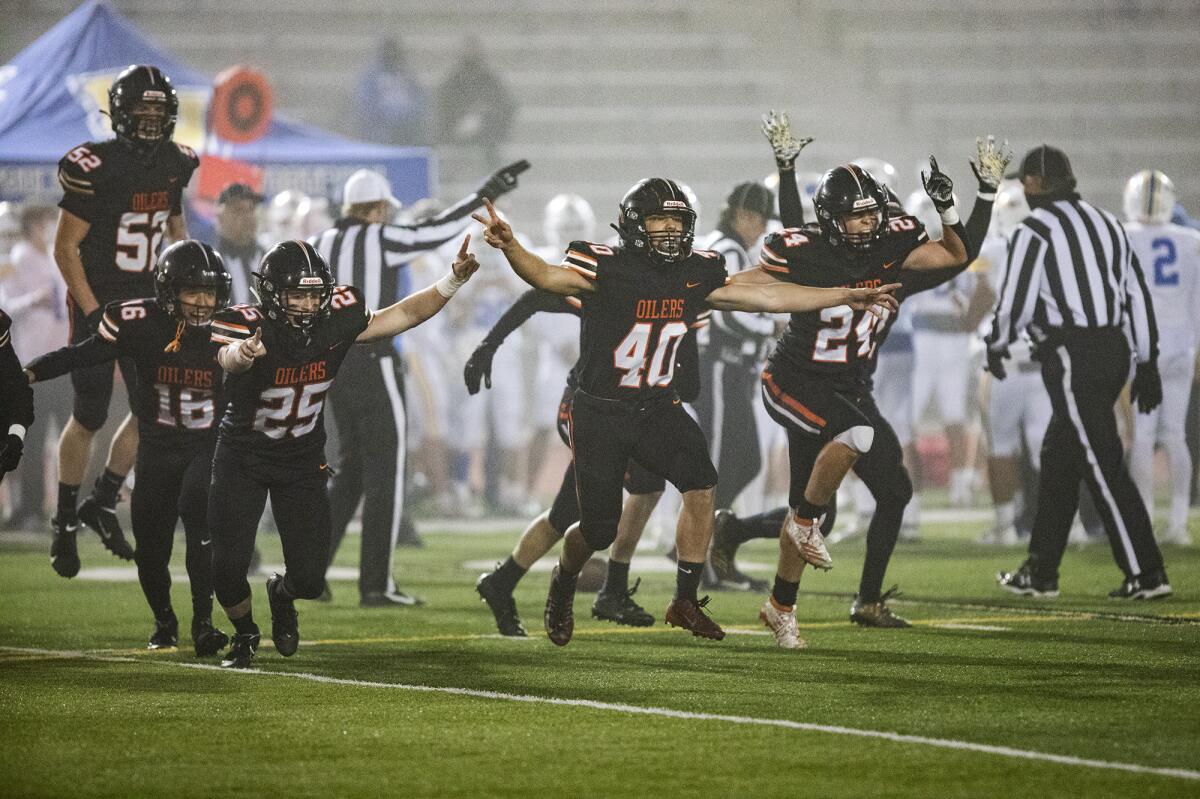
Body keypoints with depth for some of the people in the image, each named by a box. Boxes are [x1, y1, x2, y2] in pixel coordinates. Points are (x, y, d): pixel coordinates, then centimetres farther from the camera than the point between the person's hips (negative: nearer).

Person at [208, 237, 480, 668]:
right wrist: (241, 354, -77)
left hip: (302, 460, 3)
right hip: (243, 458, -3)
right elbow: (229, 356, -51)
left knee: (309, 579, -3)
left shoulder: (336, 322, -15)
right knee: (228, 569, -6)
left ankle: (282, 593, 36)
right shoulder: (251, 326, -27)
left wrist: (453, 280, -18)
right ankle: (245, 633, 28)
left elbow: (406, 314, -4)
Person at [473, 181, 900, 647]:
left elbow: (768, 297, 8)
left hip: (658, 409, 4)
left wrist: (847, 297, 9)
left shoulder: (696, 274, 0)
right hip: (601, 412, -4)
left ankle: (685, 602, -7)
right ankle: (562, 585, 35)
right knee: (599, 530, -1)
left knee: (701, 485, -21)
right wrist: (511, 249, -55)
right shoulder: (608, 267, -16)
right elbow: (547, 277, -32)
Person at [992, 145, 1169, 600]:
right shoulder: (1107, 224, 14)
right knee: (1058, 457, 17)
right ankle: (1040, 572, 22)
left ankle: (1146, 574, -12)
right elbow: (1137, 294, 13)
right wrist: (1147, 363, 16)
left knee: (1102, 466, -8)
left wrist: (996, 347, 11)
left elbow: (1015, 304, -9)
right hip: (1114, 351, 8)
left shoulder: (1034, 233, -8)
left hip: (1072, 358, -8)